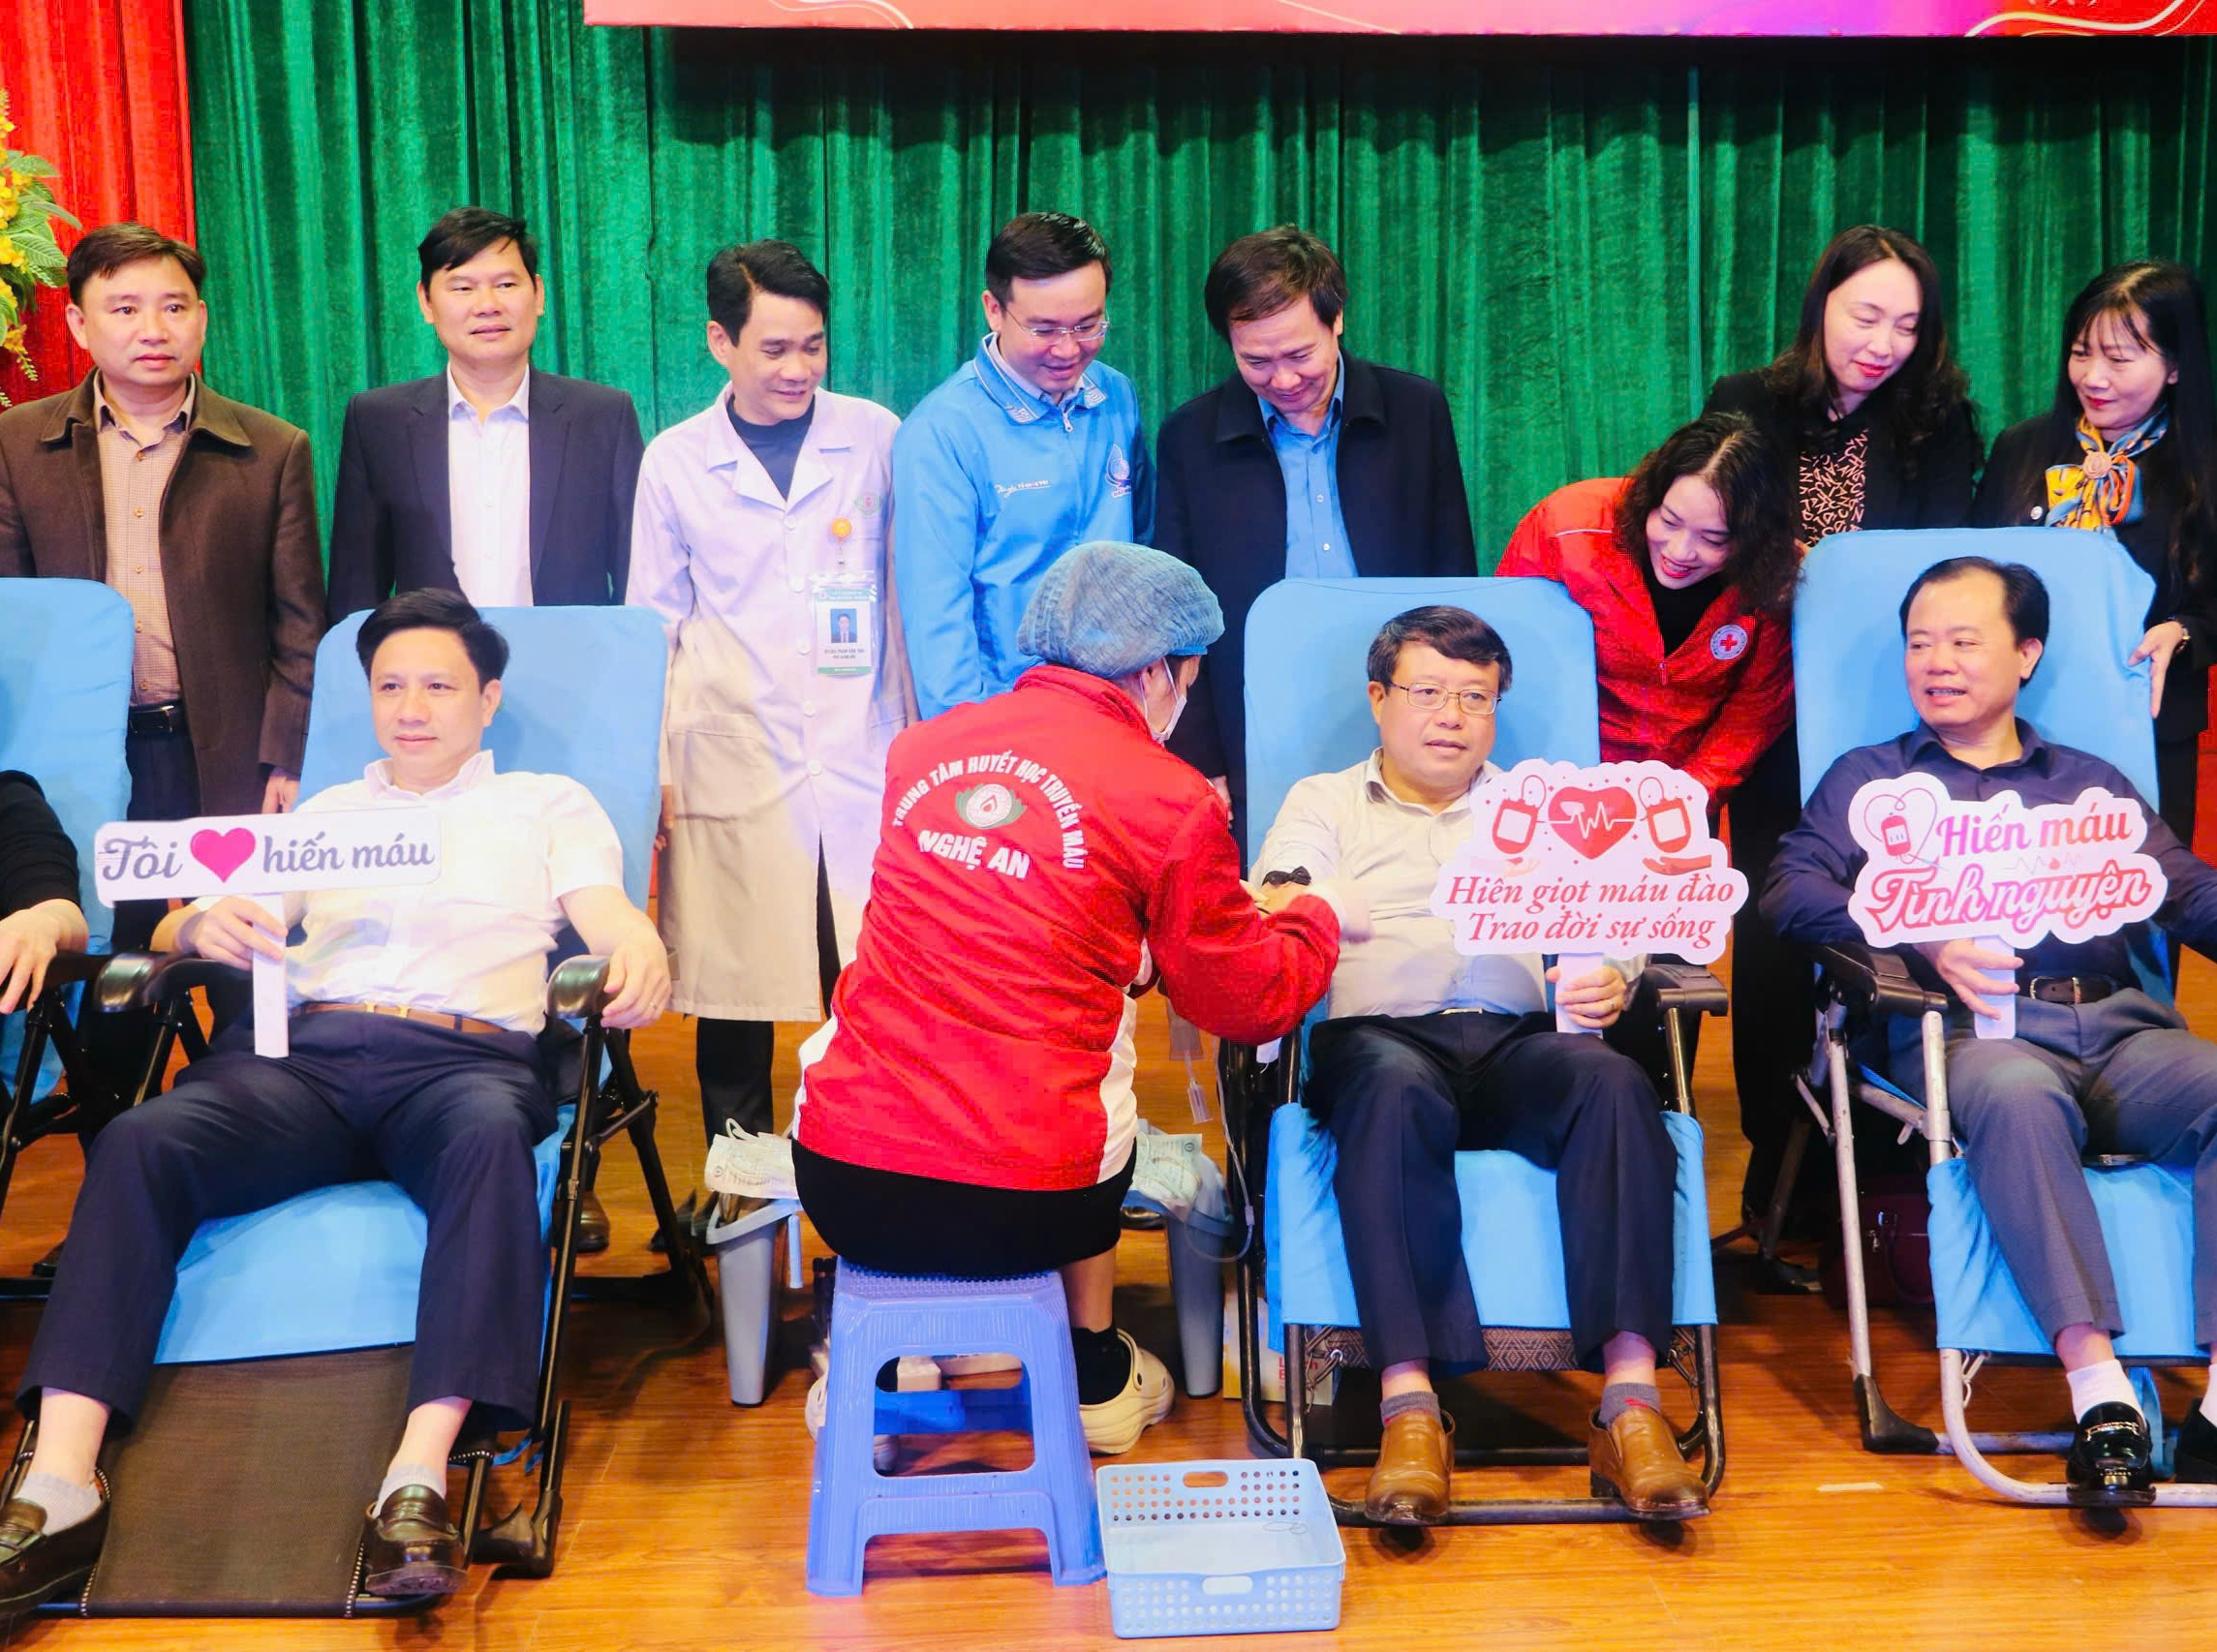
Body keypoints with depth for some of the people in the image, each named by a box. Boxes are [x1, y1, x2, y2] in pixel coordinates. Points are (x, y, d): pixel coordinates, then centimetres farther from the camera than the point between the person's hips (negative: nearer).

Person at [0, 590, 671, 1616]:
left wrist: (641, 957, -19)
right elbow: (177, 933, 22)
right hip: (302, 1056, 3)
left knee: (491, 1136, -39)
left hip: (466, 1059, -2)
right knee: (140, 1142, -28)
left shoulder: (548, 805, 24)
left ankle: (418, 1483, -45)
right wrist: (208, 925, -5)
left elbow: (611, 918, 7)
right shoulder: (325, 815, 31)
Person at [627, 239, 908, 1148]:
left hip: (865, 761, 0)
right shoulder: (673, 462, 5)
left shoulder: (876, 436, 4)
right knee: (733, 998, 6)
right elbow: (652, 624, 11)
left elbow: (909, 592, 10)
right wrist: (651, 770, 7)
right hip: (731, 766, 0)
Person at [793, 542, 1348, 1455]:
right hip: (1022, 1208, -3)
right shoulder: (1171, 800, -5)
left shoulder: (920, 747, 8)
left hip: (841, 1186, 3)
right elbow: (1251, 1001, 7)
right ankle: (1096, 1370, 36)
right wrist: (1317, 915, 27)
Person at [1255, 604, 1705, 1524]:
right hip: (1380, 1033, -2)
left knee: (1614, 1083, -33)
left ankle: (1630, 1401, -37)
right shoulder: (1323, 803, 23)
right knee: (1395, 1094, -38)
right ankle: (1409, 1407, -42)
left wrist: (1611, 979, -8)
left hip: (1518, 1037, 2)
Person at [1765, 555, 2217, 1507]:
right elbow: (1790, 893, 5)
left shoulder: (2091, 783, 30)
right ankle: (2097, 1392, -40)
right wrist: (1925, 943, -10)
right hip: (1973, 1029, -3)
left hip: (2116, 1023, 3)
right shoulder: (1869, 779, 22)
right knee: (2017, 1096, -38)